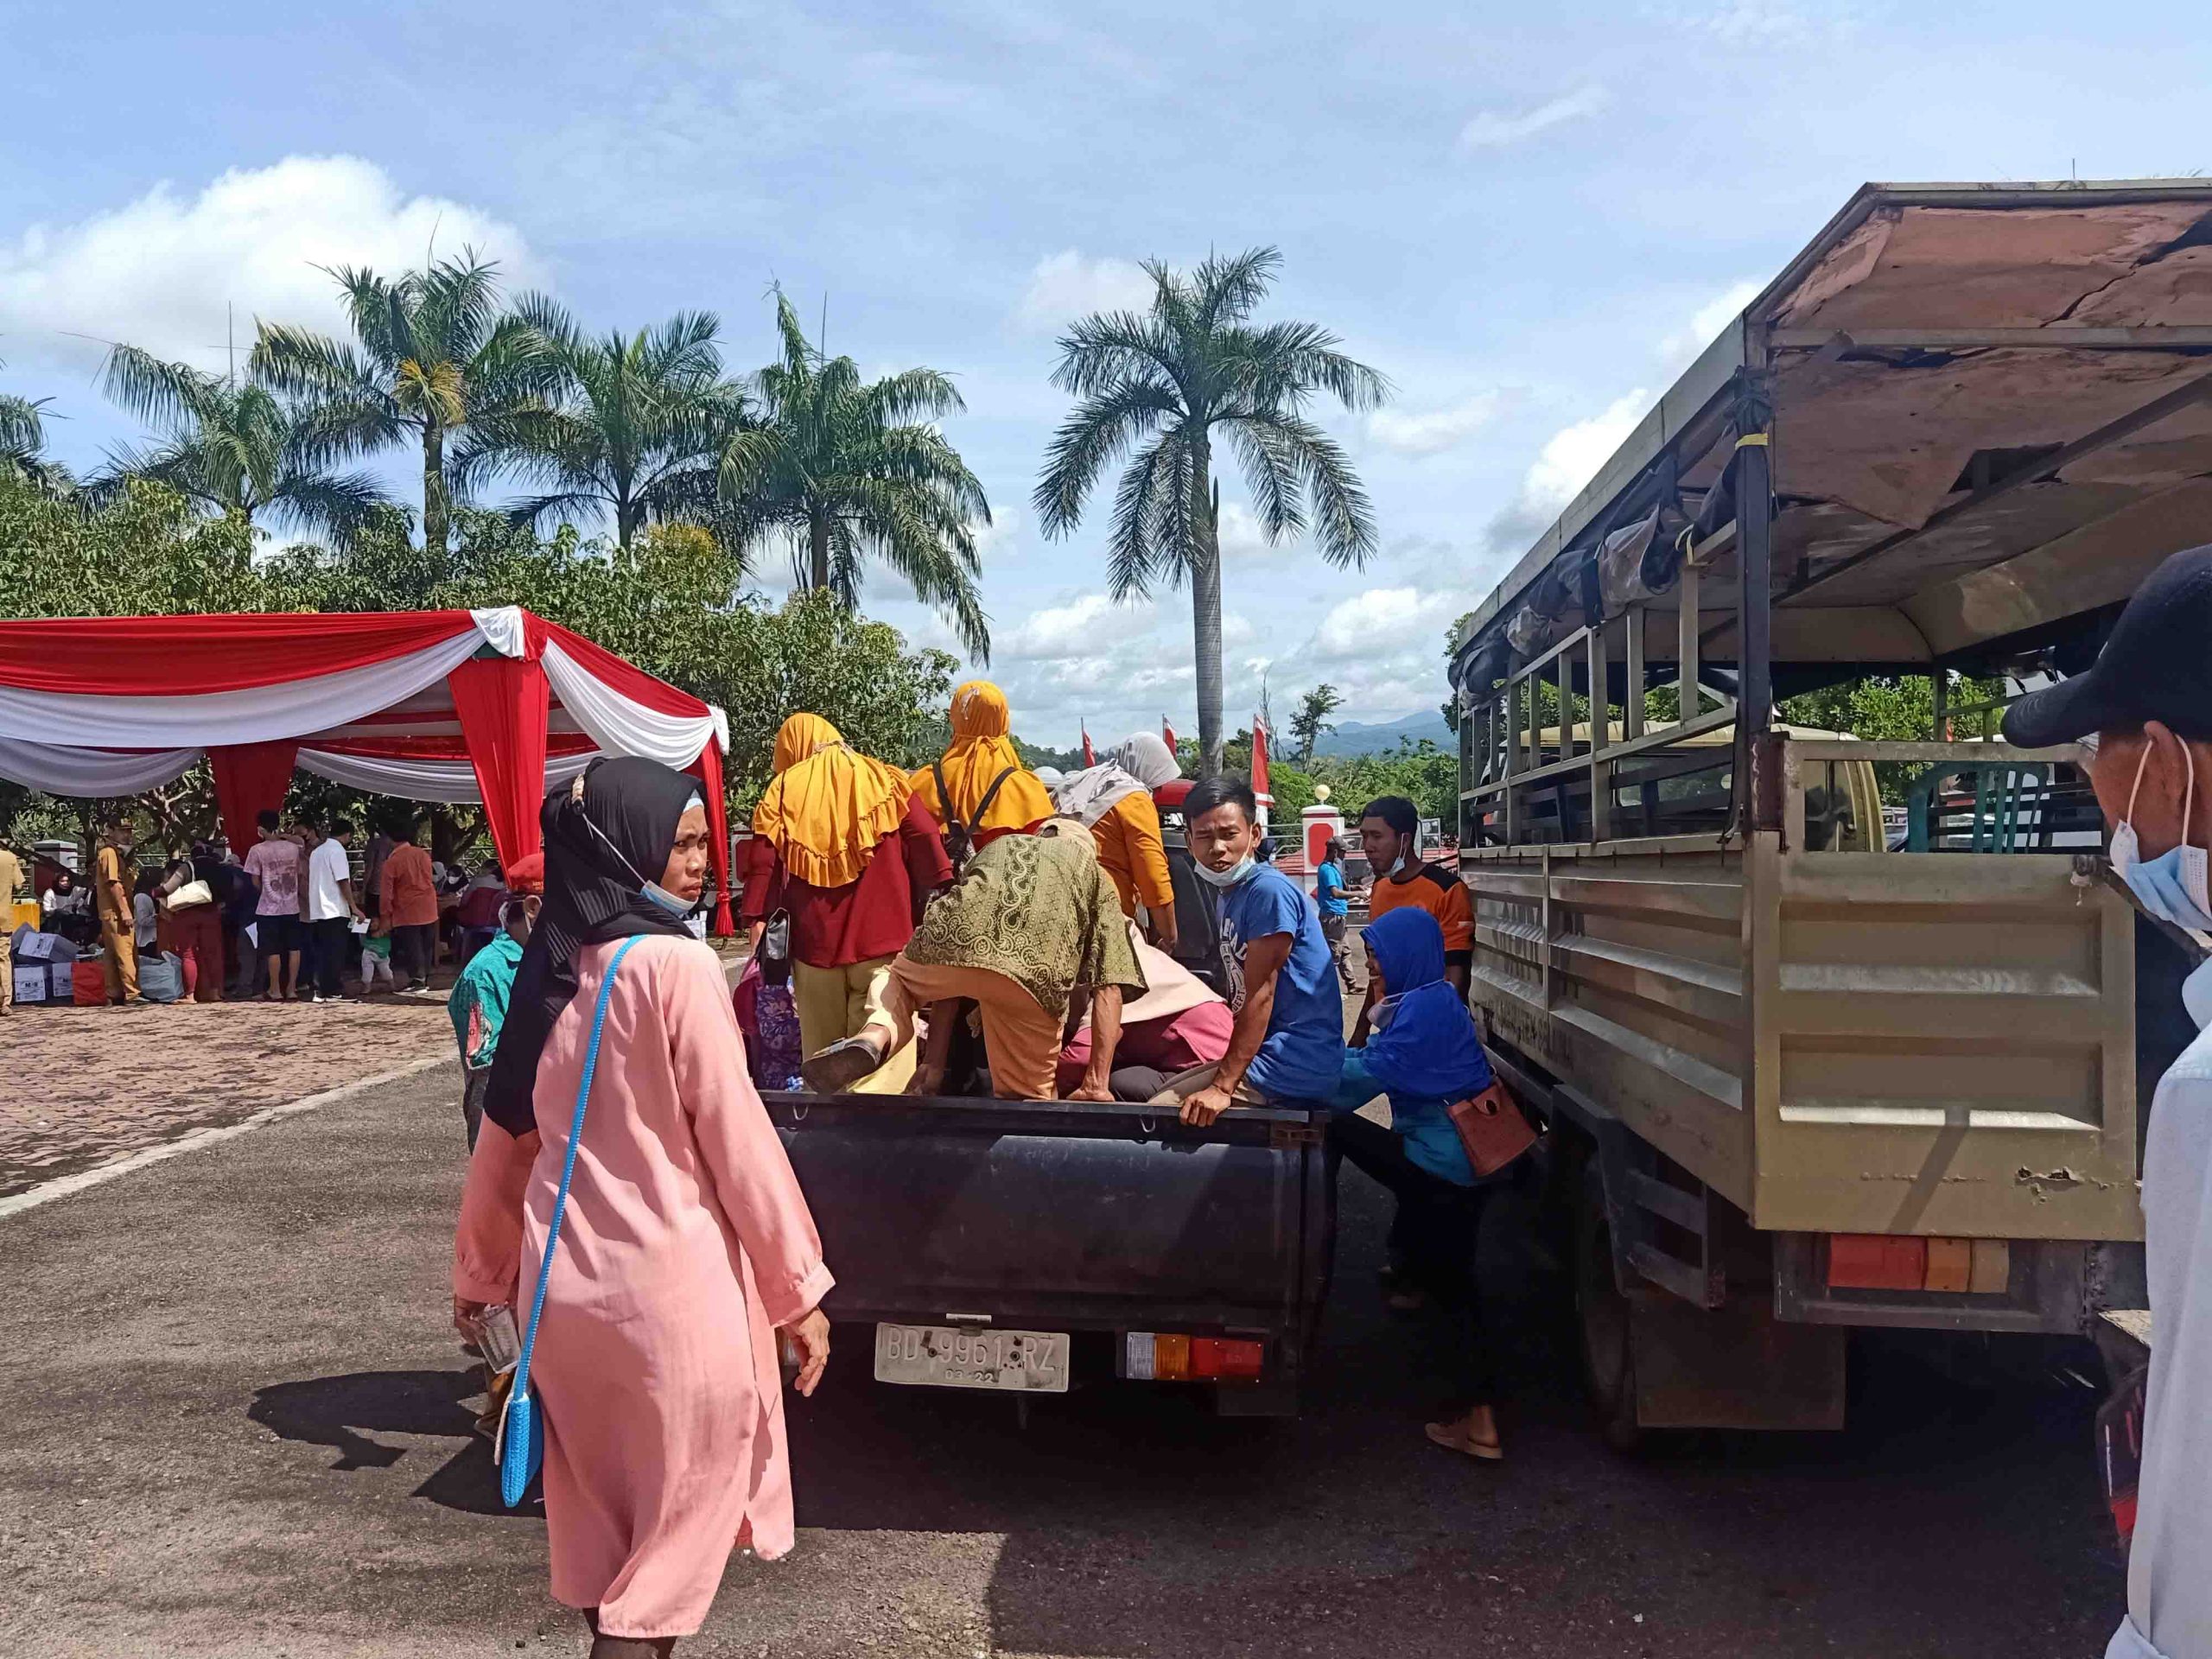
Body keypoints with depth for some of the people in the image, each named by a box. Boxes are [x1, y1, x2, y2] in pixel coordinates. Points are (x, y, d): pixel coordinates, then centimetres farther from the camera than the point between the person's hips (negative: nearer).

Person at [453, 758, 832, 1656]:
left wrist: (478, 1271, 25)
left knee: (599, 1518, 19)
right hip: (669, 1285, -7)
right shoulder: (677, 964, -15)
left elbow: (505, 1135, 13)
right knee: (676, 1524, 9)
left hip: (562, 1281, 7)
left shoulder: (548, 969, 5)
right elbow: (737, 1137, -15)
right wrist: (800, 1287, -8)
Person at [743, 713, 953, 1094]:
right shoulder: (884, 780, 7)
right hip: (883, 937, -1)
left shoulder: (782, 791, 7)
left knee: (821, 1054, 13)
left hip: (813, 942, 2)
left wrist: (757, 921, -1)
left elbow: (763, 864, -2)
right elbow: (928, 847, 0)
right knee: (884, 1063, -4)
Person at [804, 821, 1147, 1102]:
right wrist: (1096, 1085, 14)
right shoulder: (1096, 874, 34)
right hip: (1035, 966, -2)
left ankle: (876, 1036, 0)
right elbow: (1110, 988, 18)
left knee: (894, 982, 35)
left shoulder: (997, 847, 40)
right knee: (1027, 1098, 18)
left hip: (959, 935, 2)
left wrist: (934, 1057, 32)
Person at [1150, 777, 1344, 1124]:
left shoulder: (1269, 890, -17)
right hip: (1269, 1054, 10)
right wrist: (1221, 1066, 17)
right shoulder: (1230, 894, 13)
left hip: (1298, 1065, -10)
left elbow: (1260, 993, -21)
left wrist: (1222, 1087, -23)